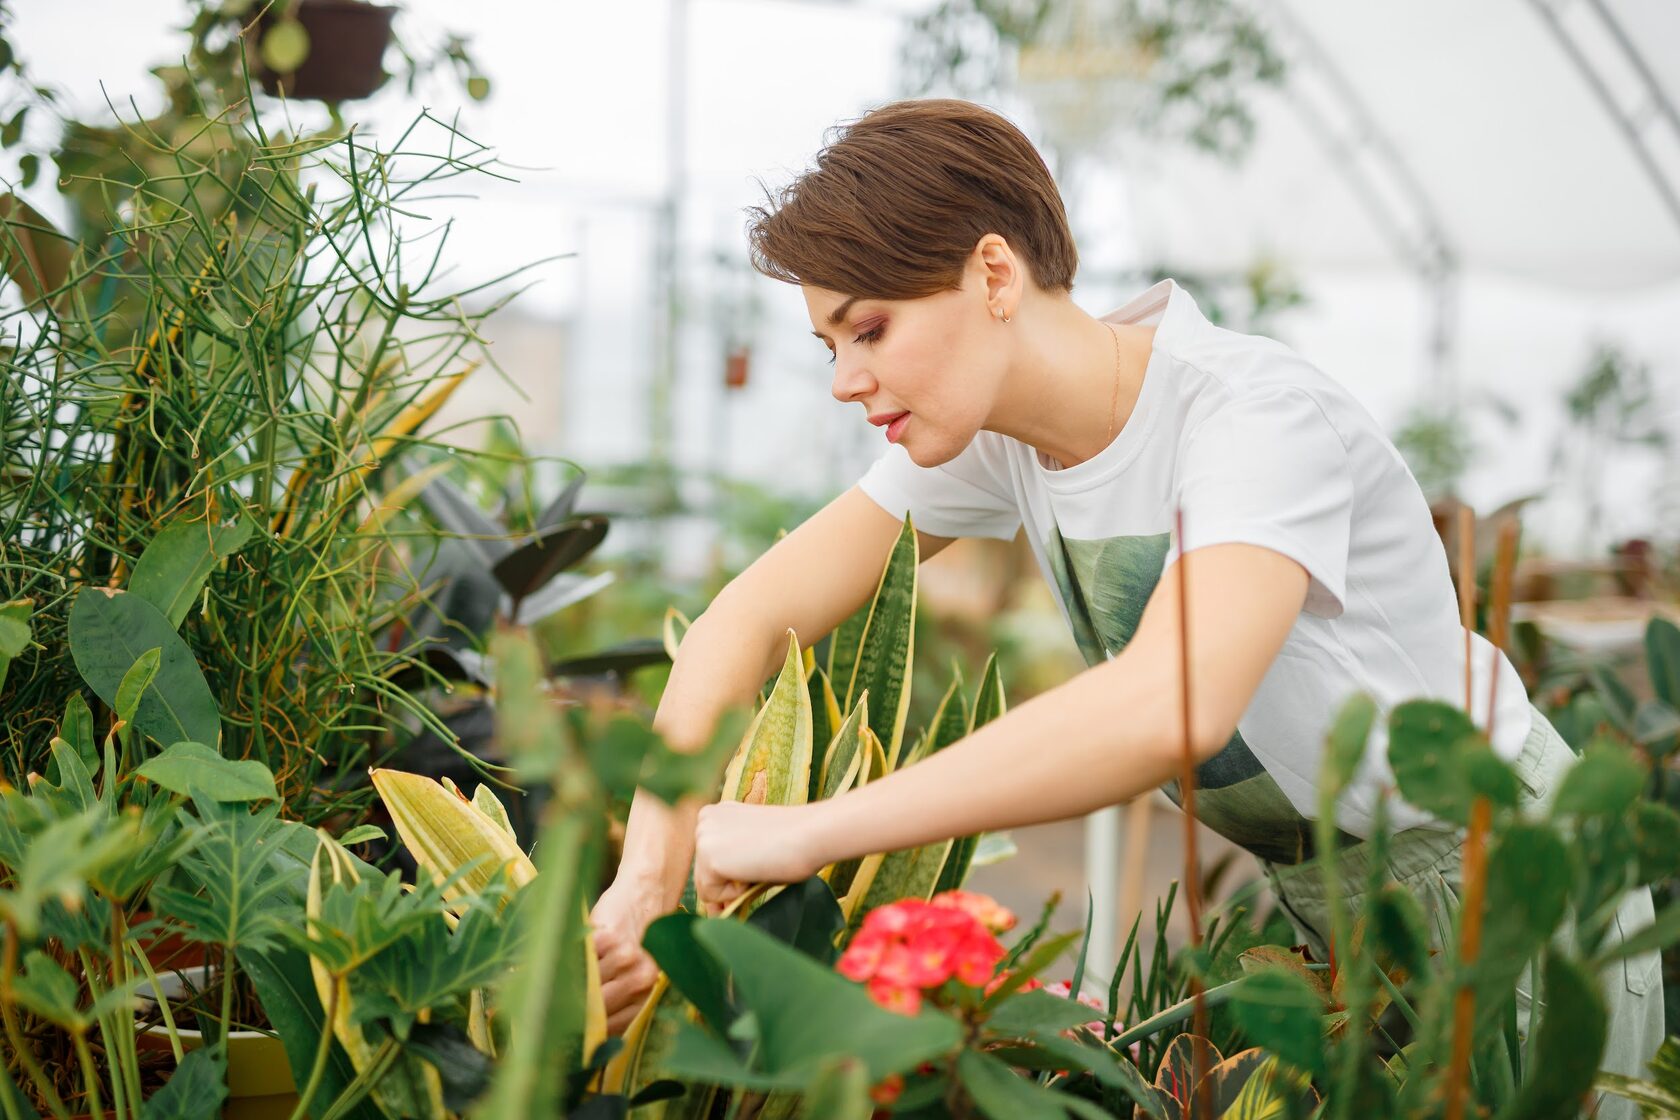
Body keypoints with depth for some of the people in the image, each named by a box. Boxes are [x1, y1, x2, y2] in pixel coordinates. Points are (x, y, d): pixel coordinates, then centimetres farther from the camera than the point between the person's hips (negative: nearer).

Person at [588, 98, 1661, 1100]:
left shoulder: (1255, 415, -31)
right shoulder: (998, 435, -8)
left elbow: (1173, 704, -48)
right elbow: (749, 617, -7)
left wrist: (805, 832, -44)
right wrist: (652, 877, -20)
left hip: (1506, 896, -6)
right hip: (1329, 907, 7)